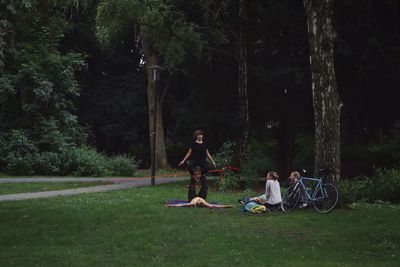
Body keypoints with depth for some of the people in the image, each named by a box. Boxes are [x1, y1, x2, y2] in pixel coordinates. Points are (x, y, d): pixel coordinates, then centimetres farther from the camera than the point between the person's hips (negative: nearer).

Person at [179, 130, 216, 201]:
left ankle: (202, 196, 12)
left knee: (204, 180, 3)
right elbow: (189, 153, 5)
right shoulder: (193, 144, 0)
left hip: (202, 162, 3)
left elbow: (207, 153, 16)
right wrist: (183, 160, 0)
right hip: (194, 161, -3)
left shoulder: (204, 144, 7)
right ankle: (191, 197, 4)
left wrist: (212, 161, 16)